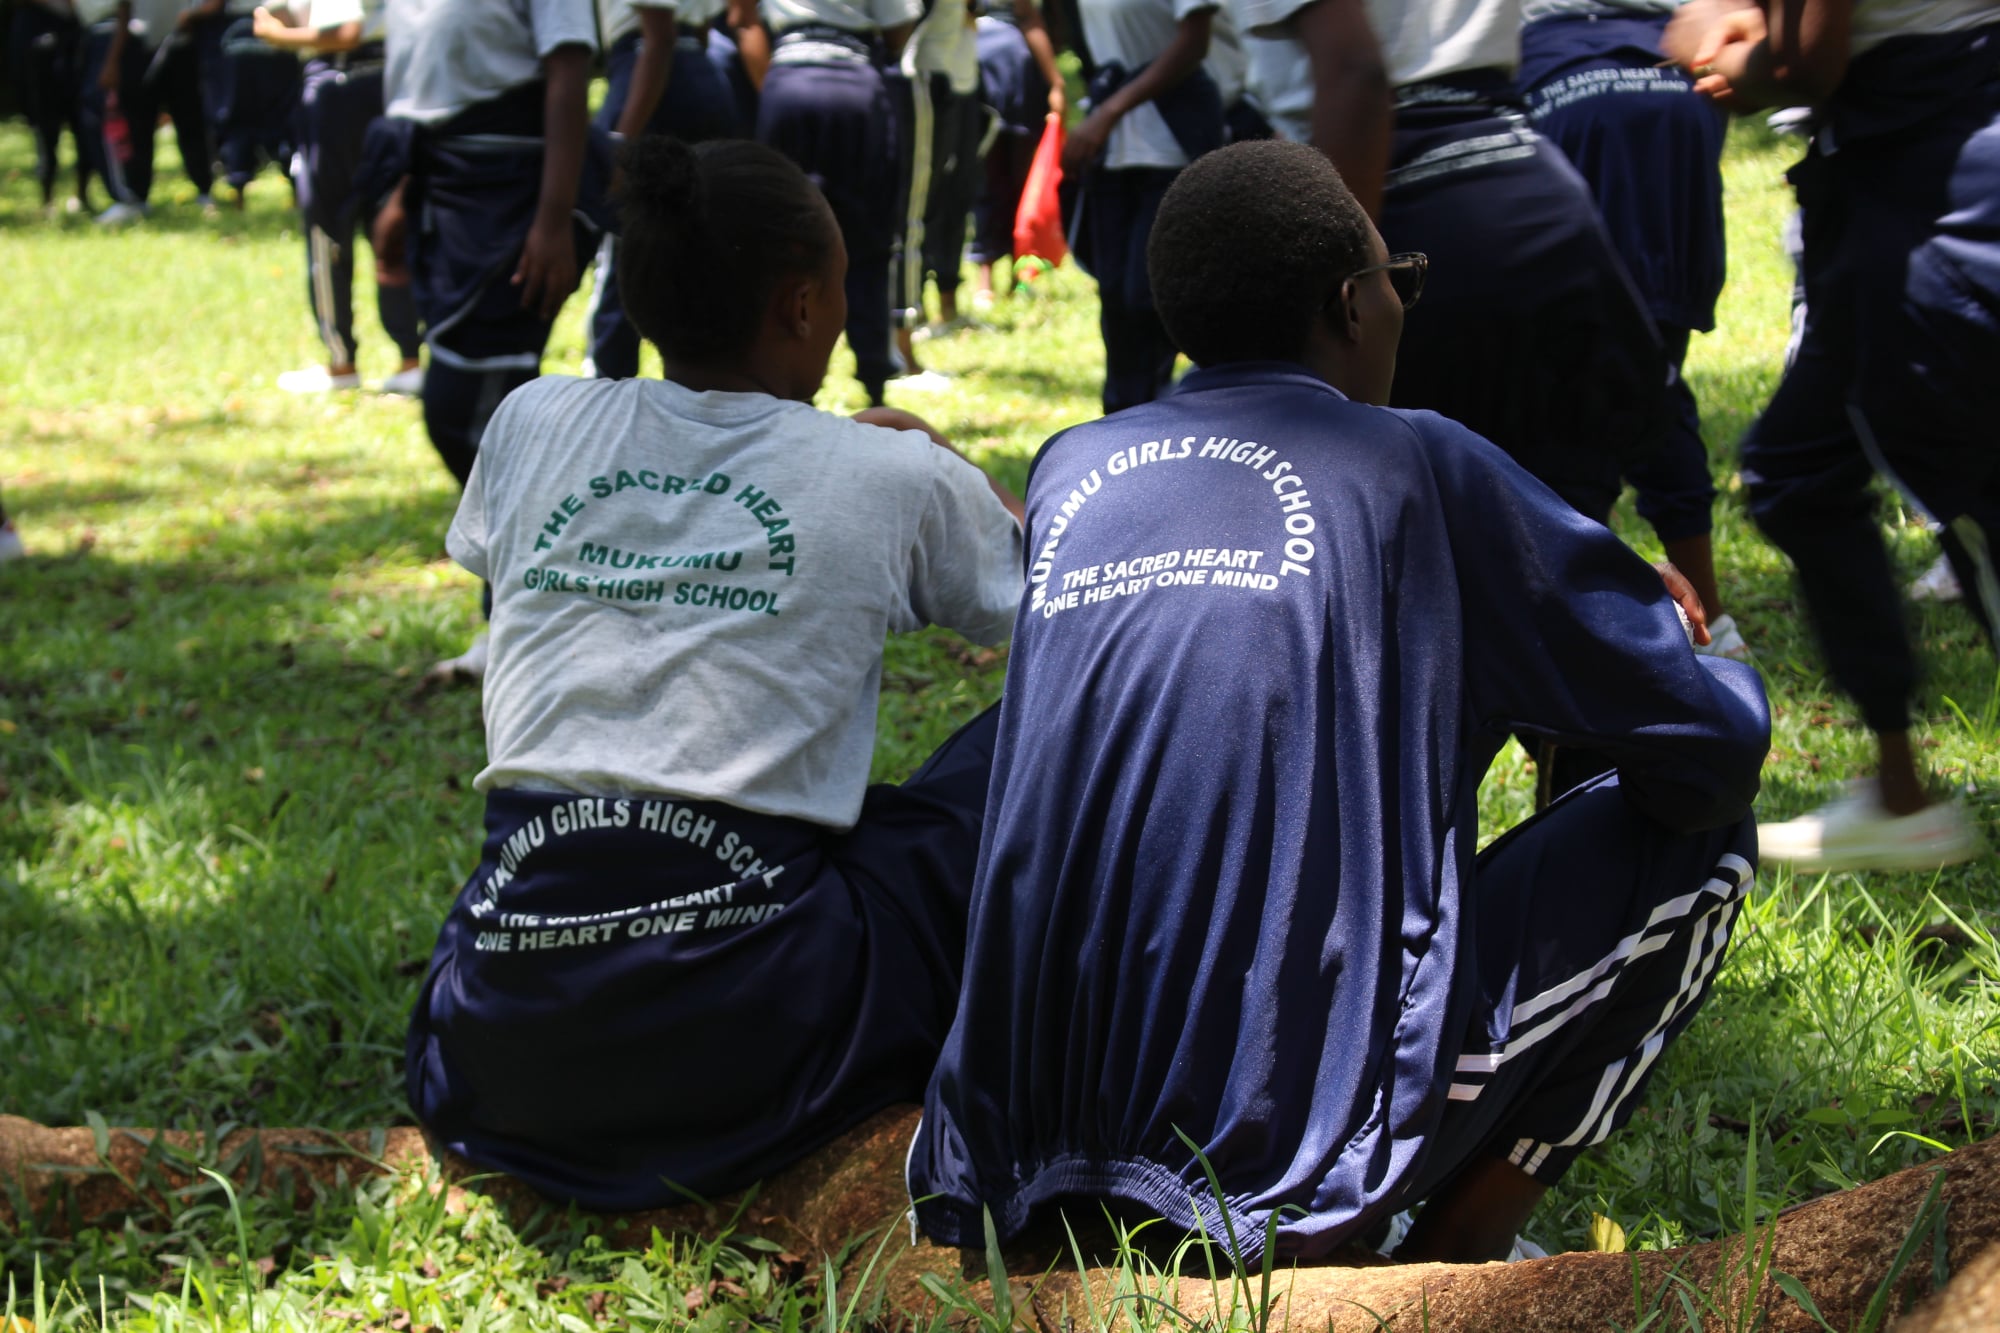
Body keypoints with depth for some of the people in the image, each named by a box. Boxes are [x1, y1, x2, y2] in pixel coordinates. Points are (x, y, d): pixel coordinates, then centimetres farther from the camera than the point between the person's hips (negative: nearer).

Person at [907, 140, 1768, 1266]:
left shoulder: (1071, 471, 12)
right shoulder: (1418, 467, -2)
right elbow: (1717, 749, 1)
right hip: (1293, 1171, -6)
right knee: (1703, 836, 12)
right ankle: (1451, 1260, 9)